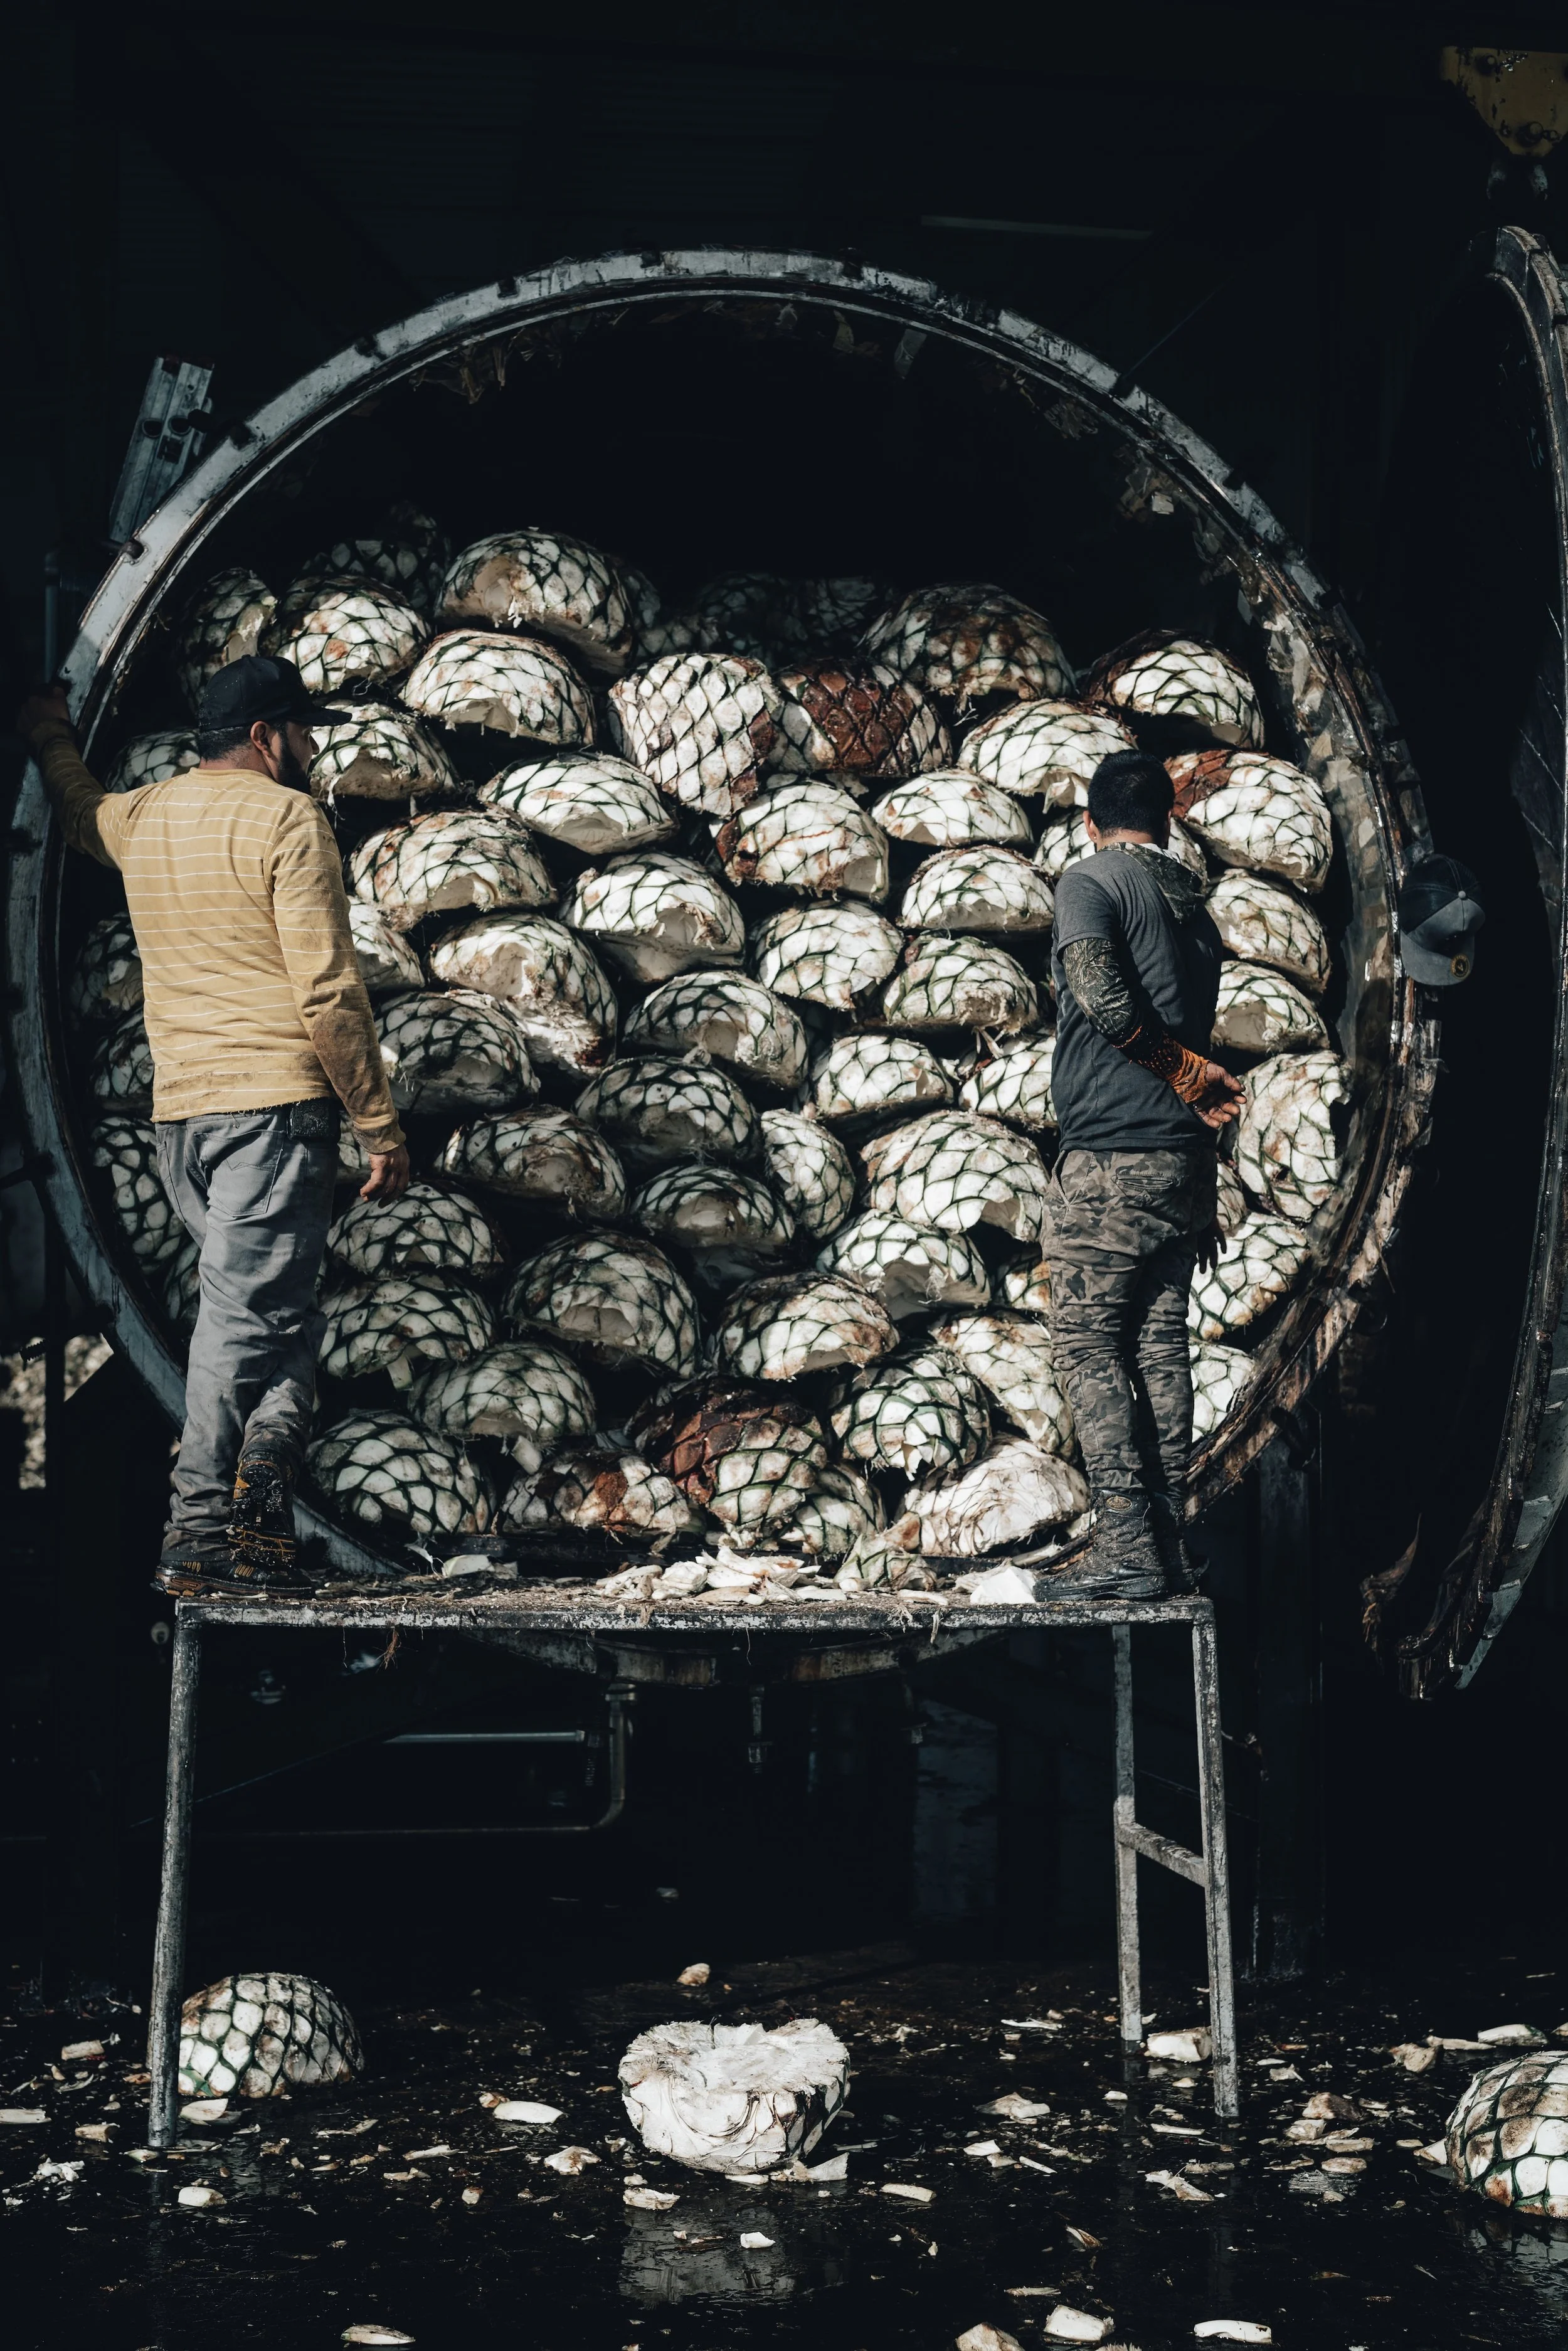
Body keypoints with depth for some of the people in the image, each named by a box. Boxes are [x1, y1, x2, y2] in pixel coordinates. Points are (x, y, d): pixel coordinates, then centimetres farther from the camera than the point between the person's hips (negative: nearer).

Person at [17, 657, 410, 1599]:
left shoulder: (141, 818, 15)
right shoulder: (287, 818, -5)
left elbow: (75, 801, 42)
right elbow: (327, 991, -11)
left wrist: (52, 729, 60)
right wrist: (383, 1125, -8)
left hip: (180, 1111, 7)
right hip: (276, 1100, -7)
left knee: (284, 1312, 13)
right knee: (250, 1316, -5)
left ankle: (261, 1467, -3)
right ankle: (202, 1535, -4)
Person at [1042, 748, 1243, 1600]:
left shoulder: (1091, 881, -3)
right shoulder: (1196, 908, 19)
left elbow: (1105, 1001, -20)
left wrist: (1190, 1076, -5)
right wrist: (1205, 1201, 24)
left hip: (1109, 1154, -7)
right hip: (1183, 1158, 7)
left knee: (1088, 1343, -4)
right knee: (1161, 1346, 8)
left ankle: (1127, 1548, -10)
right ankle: (1168, 1549, 9)